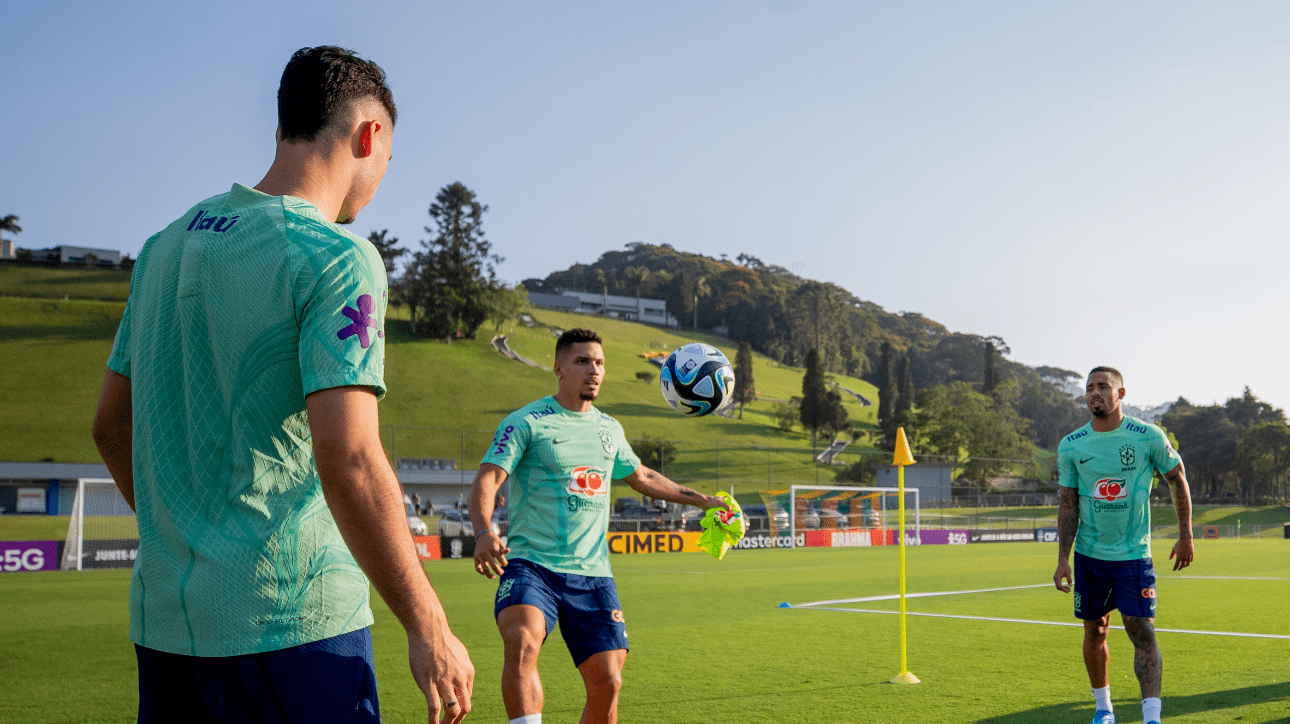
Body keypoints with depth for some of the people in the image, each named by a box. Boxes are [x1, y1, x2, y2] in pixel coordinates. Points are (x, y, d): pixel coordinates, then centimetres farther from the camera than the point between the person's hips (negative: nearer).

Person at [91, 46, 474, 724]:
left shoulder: (165, 244, 11)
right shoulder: (339, 259, -12)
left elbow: (109, 426, 17)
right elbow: (347, 460, -21)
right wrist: (429, 628, -15)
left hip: (161, 617, 7)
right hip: (291, 618, -7)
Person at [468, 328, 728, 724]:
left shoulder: (609, 428, 16)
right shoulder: (525, 423, -3)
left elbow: (642, 477, 33)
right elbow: (486, 481, -15)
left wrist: (701, 499, 34)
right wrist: (484, 532, -34)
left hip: (593, 573, 5)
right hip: (531, 564, -5)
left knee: (607, 683, -1)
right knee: (521, 643, -34)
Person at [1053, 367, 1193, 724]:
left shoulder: (1148, 437, -8)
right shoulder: (1070, 446, -3)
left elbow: (1178, 479, 6)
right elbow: (1068, 505, 1)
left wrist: (1185, 537, 5)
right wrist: (1062, 560, -6)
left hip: (1134, 555, -2)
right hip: (1089, 555, 2)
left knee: (1142, 631, -12)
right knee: (1094, 631, 11)